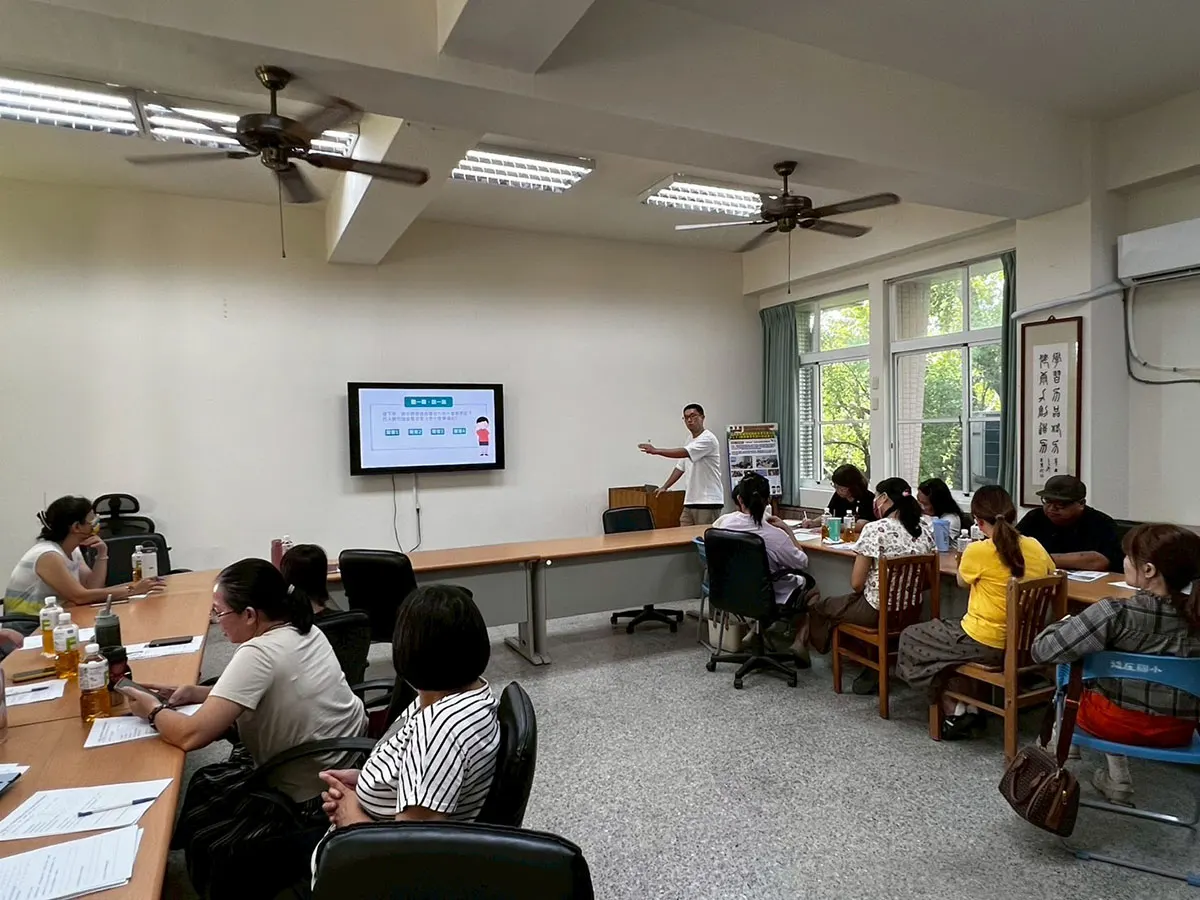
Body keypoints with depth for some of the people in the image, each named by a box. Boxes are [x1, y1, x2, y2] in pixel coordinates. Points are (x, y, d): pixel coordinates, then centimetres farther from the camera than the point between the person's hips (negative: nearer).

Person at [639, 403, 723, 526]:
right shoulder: (690, 442, 18)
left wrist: (656, 450, -27)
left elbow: (684, 452, -24)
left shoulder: (708, 438, -11)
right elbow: (680, 467, 24)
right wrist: (665, 487, 19)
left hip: (708, 503, -8)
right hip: (690, 502, 9)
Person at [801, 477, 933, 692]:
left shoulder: (875, 529, -19)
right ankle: (873, 671, 27)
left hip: (877, 610, -7)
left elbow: (856, 583, -16)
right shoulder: (926, 529, -1)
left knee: (818, 606, 17)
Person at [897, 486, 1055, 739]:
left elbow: (962, 582, 3)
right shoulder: (1035, 547, -3)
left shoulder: (979, 551, -19)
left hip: (987, 646, -7)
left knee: (910, 638, 15)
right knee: (953, 633, 32)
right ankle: (969, 708, 23)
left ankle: (953, 711, 12)